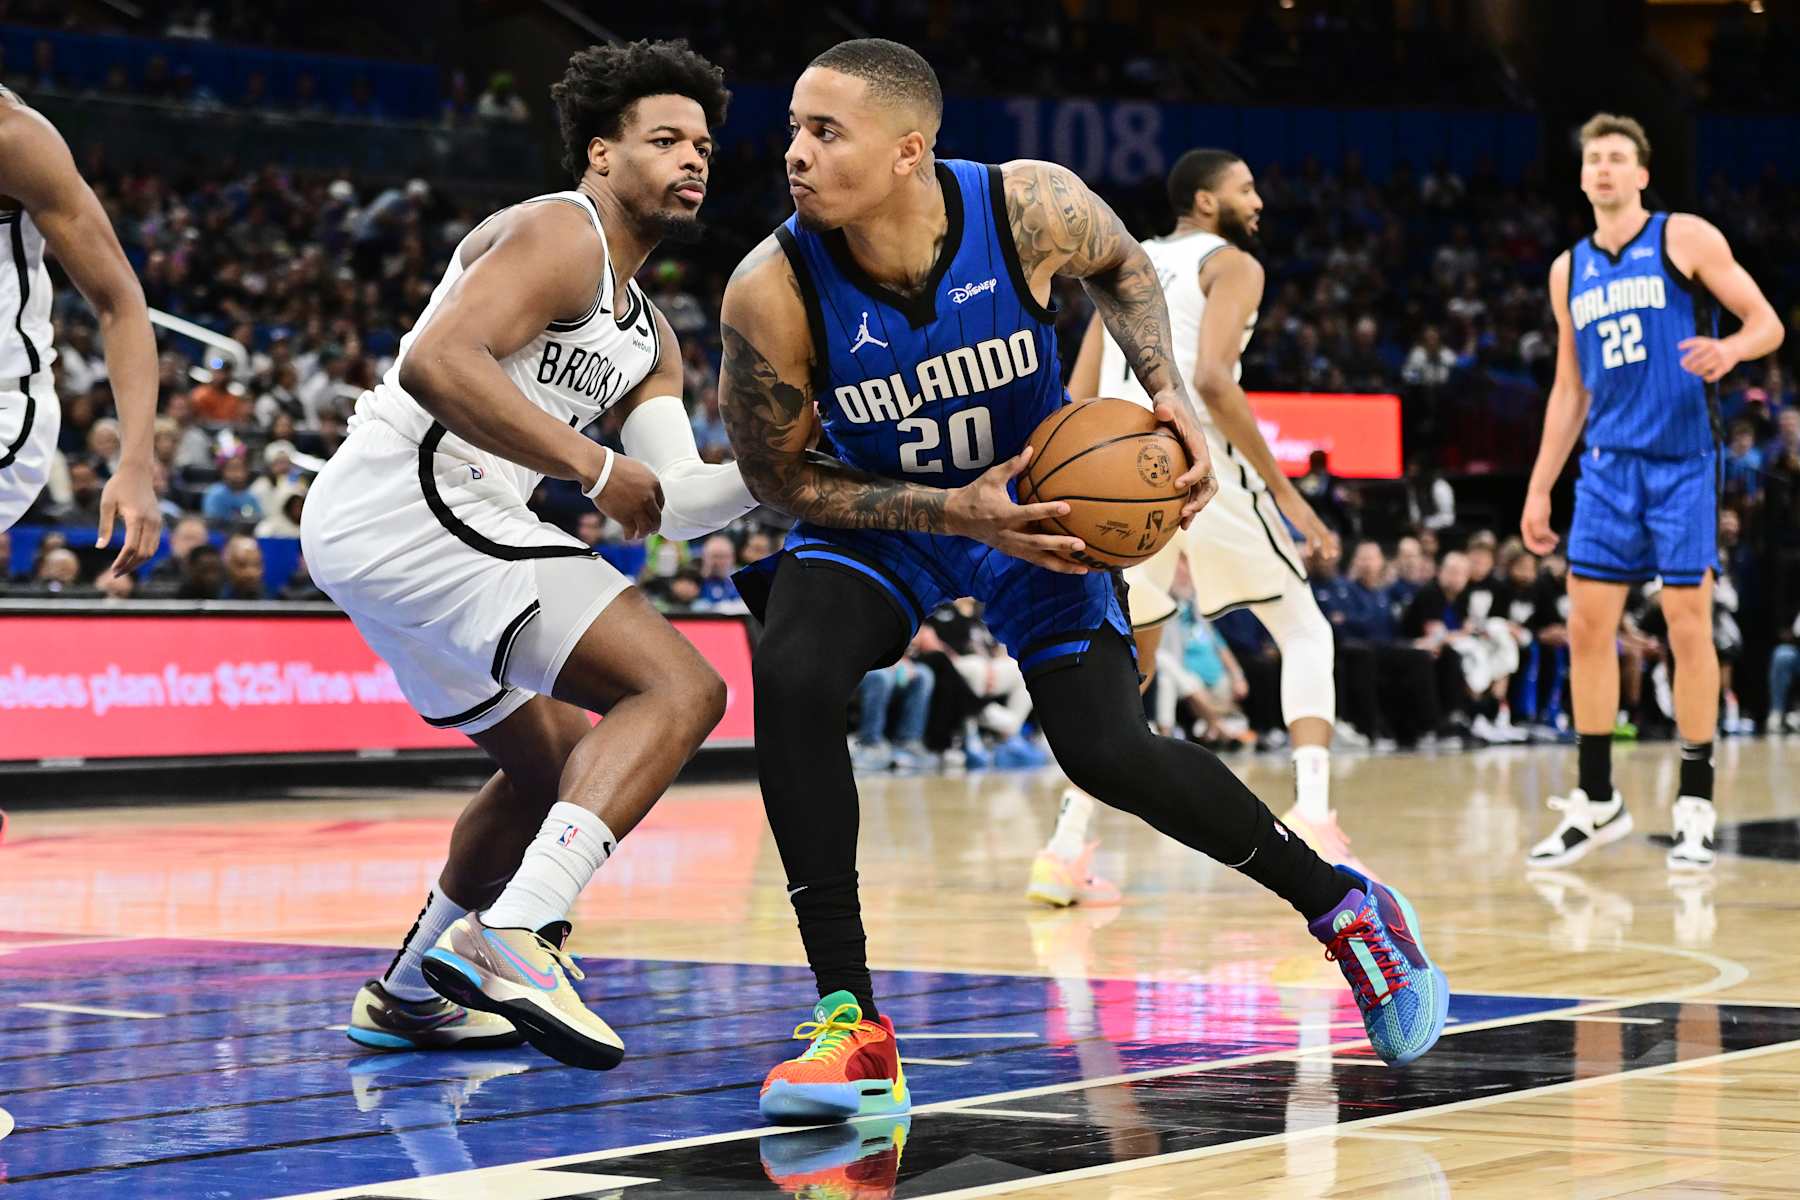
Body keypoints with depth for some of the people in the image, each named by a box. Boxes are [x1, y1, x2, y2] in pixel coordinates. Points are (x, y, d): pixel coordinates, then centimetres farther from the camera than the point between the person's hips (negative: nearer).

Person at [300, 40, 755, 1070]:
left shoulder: (648, 340, 24)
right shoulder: (559, 232, -6)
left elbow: (676, 504, 17)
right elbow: (437, 362, -21)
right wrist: (594, 467, -21)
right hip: (415, 507, -11)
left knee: (556, 759, 28)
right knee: (679, 686, -19)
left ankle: (411, 994, 36)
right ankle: (513, 937, -31)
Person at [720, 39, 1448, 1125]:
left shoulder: (1033, 209, -27)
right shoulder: (772, 295, -29)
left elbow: (1122, 269, -1)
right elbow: (781, 475, -15)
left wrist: (1169, 394, -16)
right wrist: (956, 512, -27)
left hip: (1040, 493, 0)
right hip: (877, 511, 0)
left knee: (1110, 754, -11)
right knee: (791, 679, -27)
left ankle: (1344, 906, 16)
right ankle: (851, 1023, -18)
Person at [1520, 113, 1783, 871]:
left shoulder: (1685, 239, -1)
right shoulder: (1569, 271, 13)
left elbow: (1766, 323, -4)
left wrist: (1731, 350, -27)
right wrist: (1539, 489, 14)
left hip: (1682, 460, -5)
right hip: (1608, 465, 5)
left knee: (1688, 625, -3)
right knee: (1586, 627, 1)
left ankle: (1694, 808, 4)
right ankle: (1595, 802, 11)